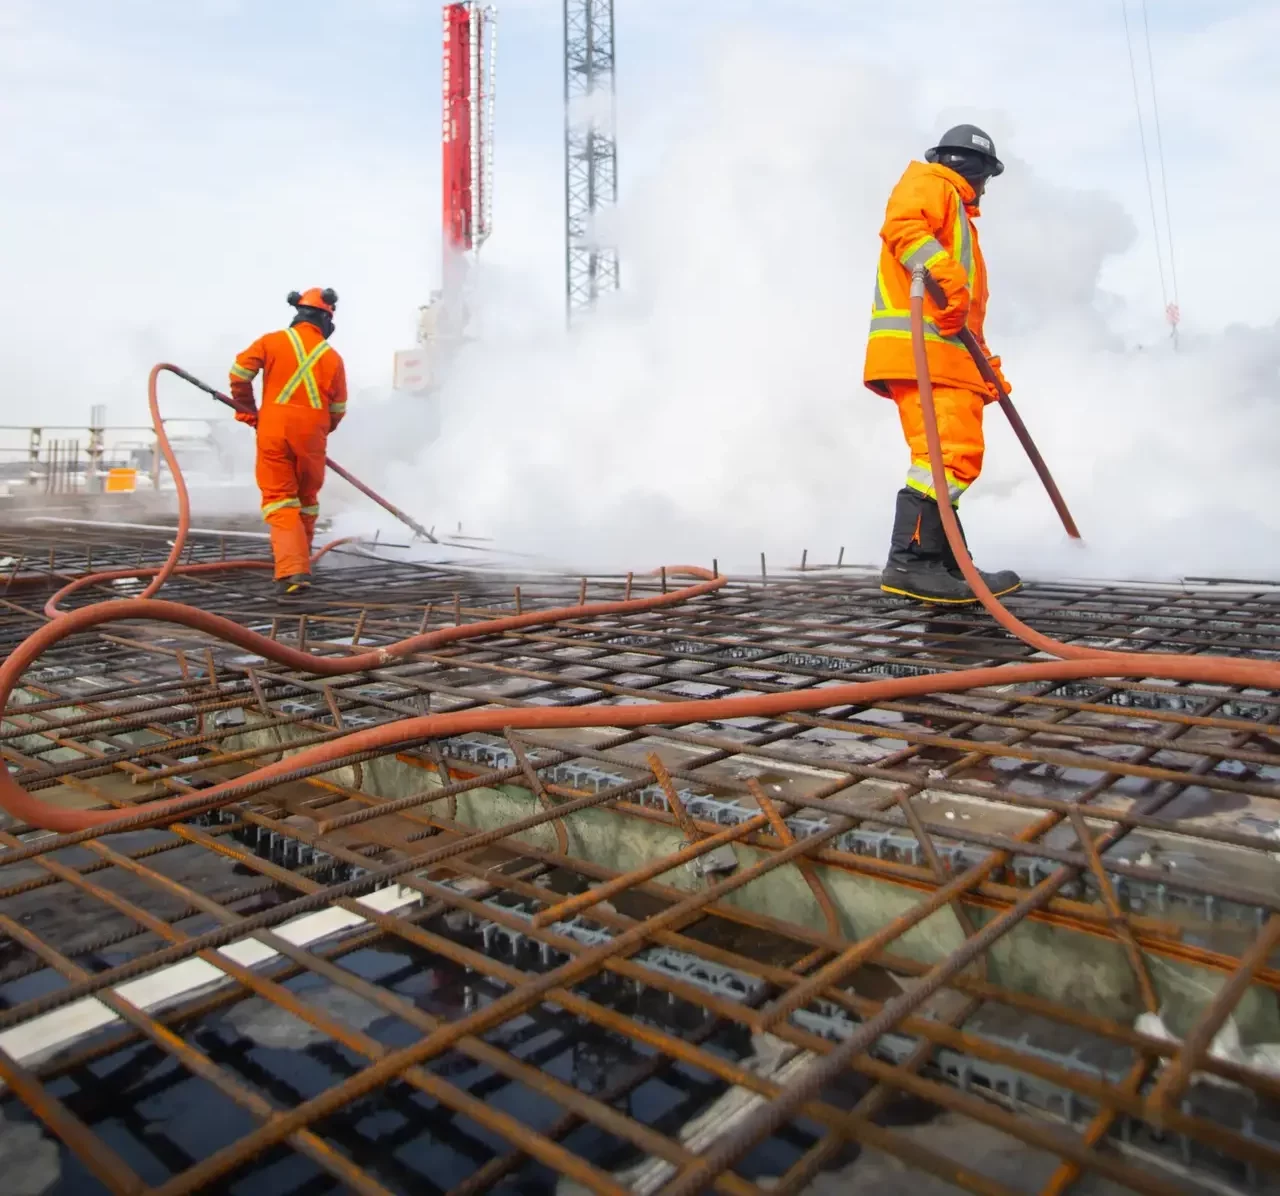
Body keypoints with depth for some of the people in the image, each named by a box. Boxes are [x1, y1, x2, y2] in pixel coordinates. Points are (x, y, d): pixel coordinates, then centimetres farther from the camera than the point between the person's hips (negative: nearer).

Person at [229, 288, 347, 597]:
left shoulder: (272, 342, 2)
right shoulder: (333, 357, 5)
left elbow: (239, 372, -5)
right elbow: (338, 409, 8)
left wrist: (247, 412, 9)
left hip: (274, 429, -1)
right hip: (311, 434, 1)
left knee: (279, 498, 0)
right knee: (307, 498, 17)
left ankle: (291, 570, -14)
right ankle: (301, 563, 27)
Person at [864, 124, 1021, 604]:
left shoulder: (957, 216, 38)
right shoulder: (929, 183, 9)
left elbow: (968, 308, 35)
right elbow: (901, 225, -16)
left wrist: (987, 363, 30)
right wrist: (943, 272, -30)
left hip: (948, 351, 10)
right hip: (921, 345, -10)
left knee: (954, 456, 6)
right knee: (948, 454, -21)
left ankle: (951, 565, 6)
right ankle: (910, 560, -26)